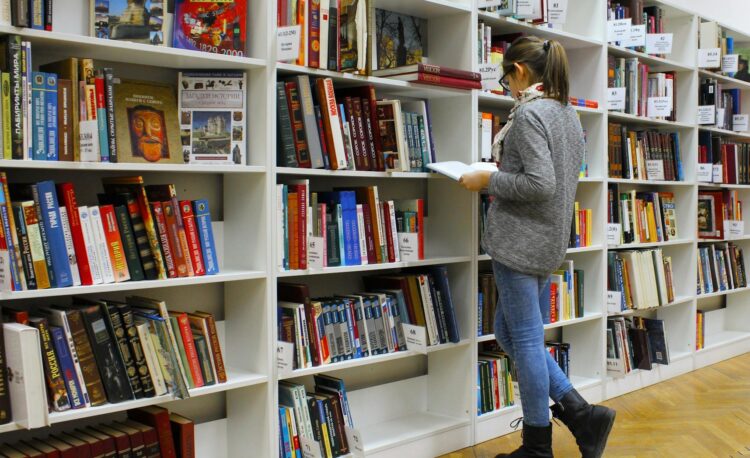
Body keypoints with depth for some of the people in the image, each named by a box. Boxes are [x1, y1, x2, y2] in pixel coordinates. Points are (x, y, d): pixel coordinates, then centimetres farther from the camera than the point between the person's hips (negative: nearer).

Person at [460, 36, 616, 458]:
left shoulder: (528, 113, -14)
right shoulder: (569, 114, 14)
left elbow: (540, 184, -23)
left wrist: (488, 180, -11)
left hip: (520, 240, -10)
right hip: (551, 239, 10)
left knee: (524, 339, 0)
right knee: (511, 333, 17)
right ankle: (581, 413, 14)